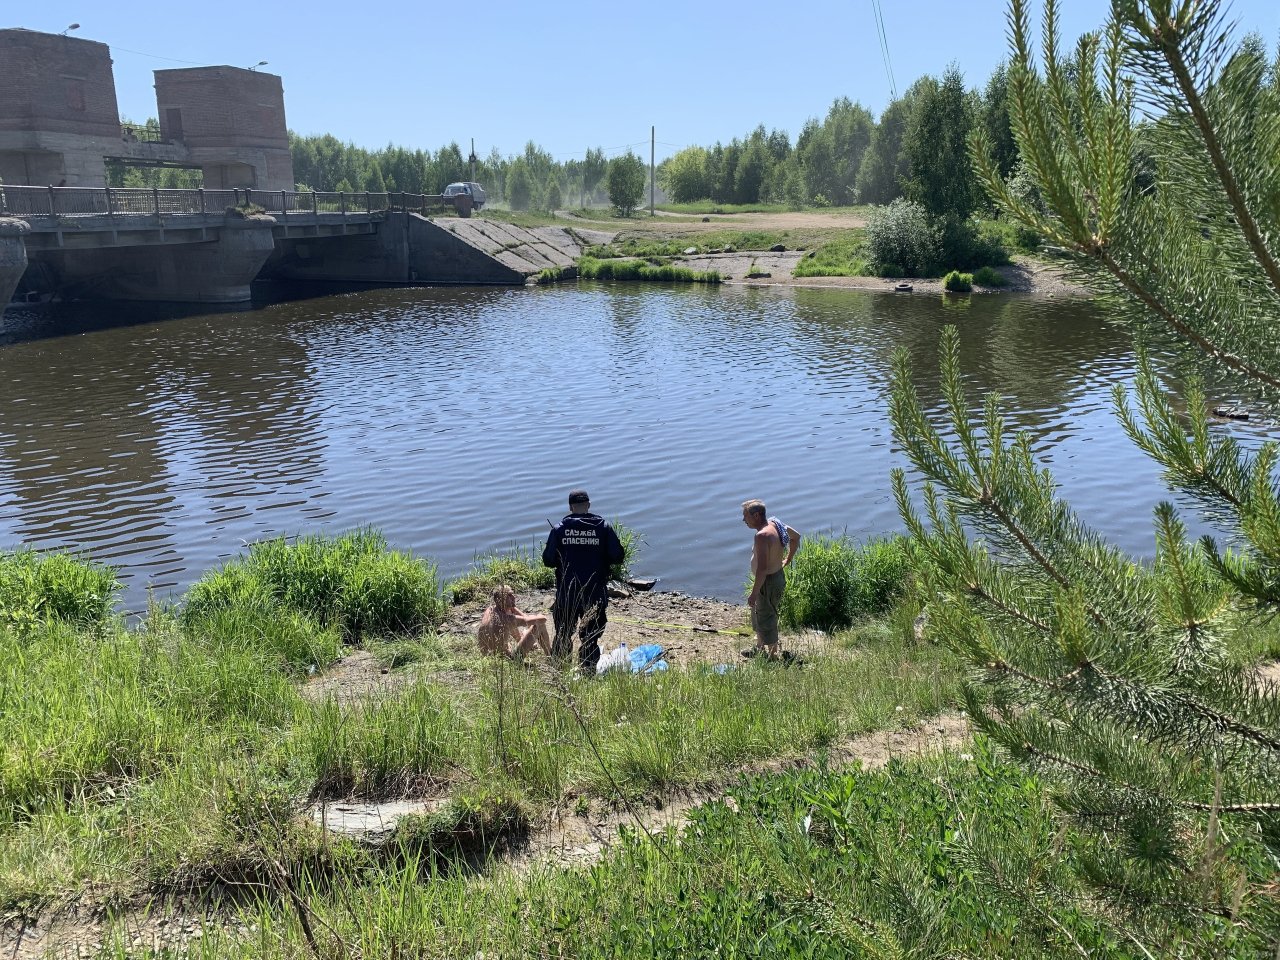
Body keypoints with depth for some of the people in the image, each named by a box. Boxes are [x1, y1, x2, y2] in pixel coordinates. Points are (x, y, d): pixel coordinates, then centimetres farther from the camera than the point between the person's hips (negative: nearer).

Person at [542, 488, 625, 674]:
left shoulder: (559, 528, -3)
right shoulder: (603, 527, -4)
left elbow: (548, 560, -3)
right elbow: (617, 556, -5)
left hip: (566, 592, 1)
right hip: (595, 593, -1)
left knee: (563, 634, 14)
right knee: (591, 637, 8)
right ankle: (587, 672, 9)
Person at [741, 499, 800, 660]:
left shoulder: (762, 536, -29)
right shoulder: (774, 524, 1)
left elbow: (762, 568, -33)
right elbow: (796, 536, 18)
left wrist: (754, 593, -28)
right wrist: (788, 559, 23)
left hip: (768, 583, -10)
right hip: (778, 575, 10)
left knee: (766, 621, 5)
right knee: (757, 616, 26)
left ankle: (773, 656, 19)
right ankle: (760, 649, 44)